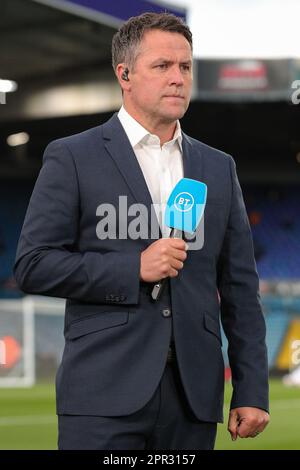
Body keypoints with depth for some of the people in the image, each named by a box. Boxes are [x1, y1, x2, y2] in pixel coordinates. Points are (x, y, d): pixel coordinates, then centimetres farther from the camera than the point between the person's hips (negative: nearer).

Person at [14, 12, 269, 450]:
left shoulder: (218, 168, 15)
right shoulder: (73, 158, 3)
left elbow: (239, 288, 13)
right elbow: (32, 265, -3)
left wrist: (252, 392, 6)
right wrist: (134, 269, -12)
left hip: (193, 396, 4)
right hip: (106, 394, -4)